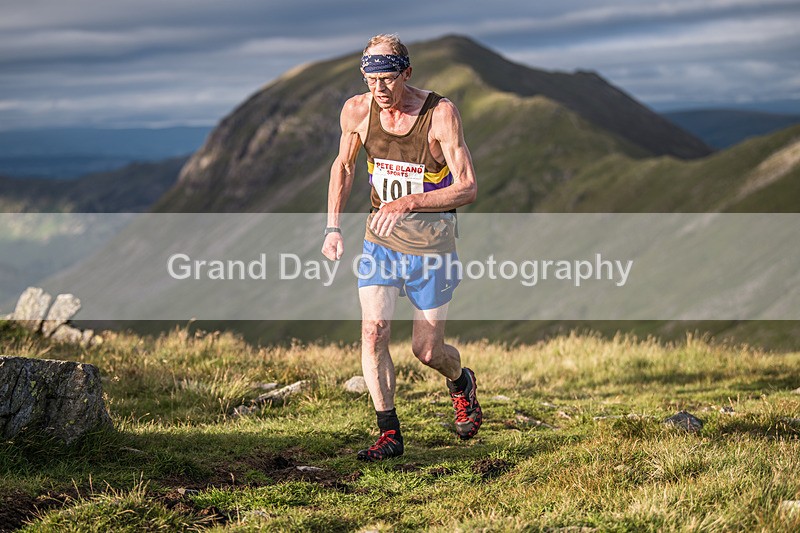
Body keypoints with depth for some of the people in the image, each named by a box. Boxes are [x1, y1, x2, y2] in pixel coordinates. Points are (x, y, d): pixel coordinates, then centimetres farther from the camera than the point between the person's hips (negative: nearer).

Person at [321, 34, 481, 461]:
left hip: (431, 244, -3)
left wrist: (408, 203, -31)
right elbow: (343, 165, 14)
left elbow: (468, 188, -19)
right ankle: (389, 433, -4)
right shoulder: (357, 111, -6)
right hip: (380, 239, 3)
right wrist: (332, 226, 7)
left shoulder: (440, 113, -18)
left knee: (426, 350, 3)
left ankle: (461, 383, 38)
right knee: (373, 330, -15)